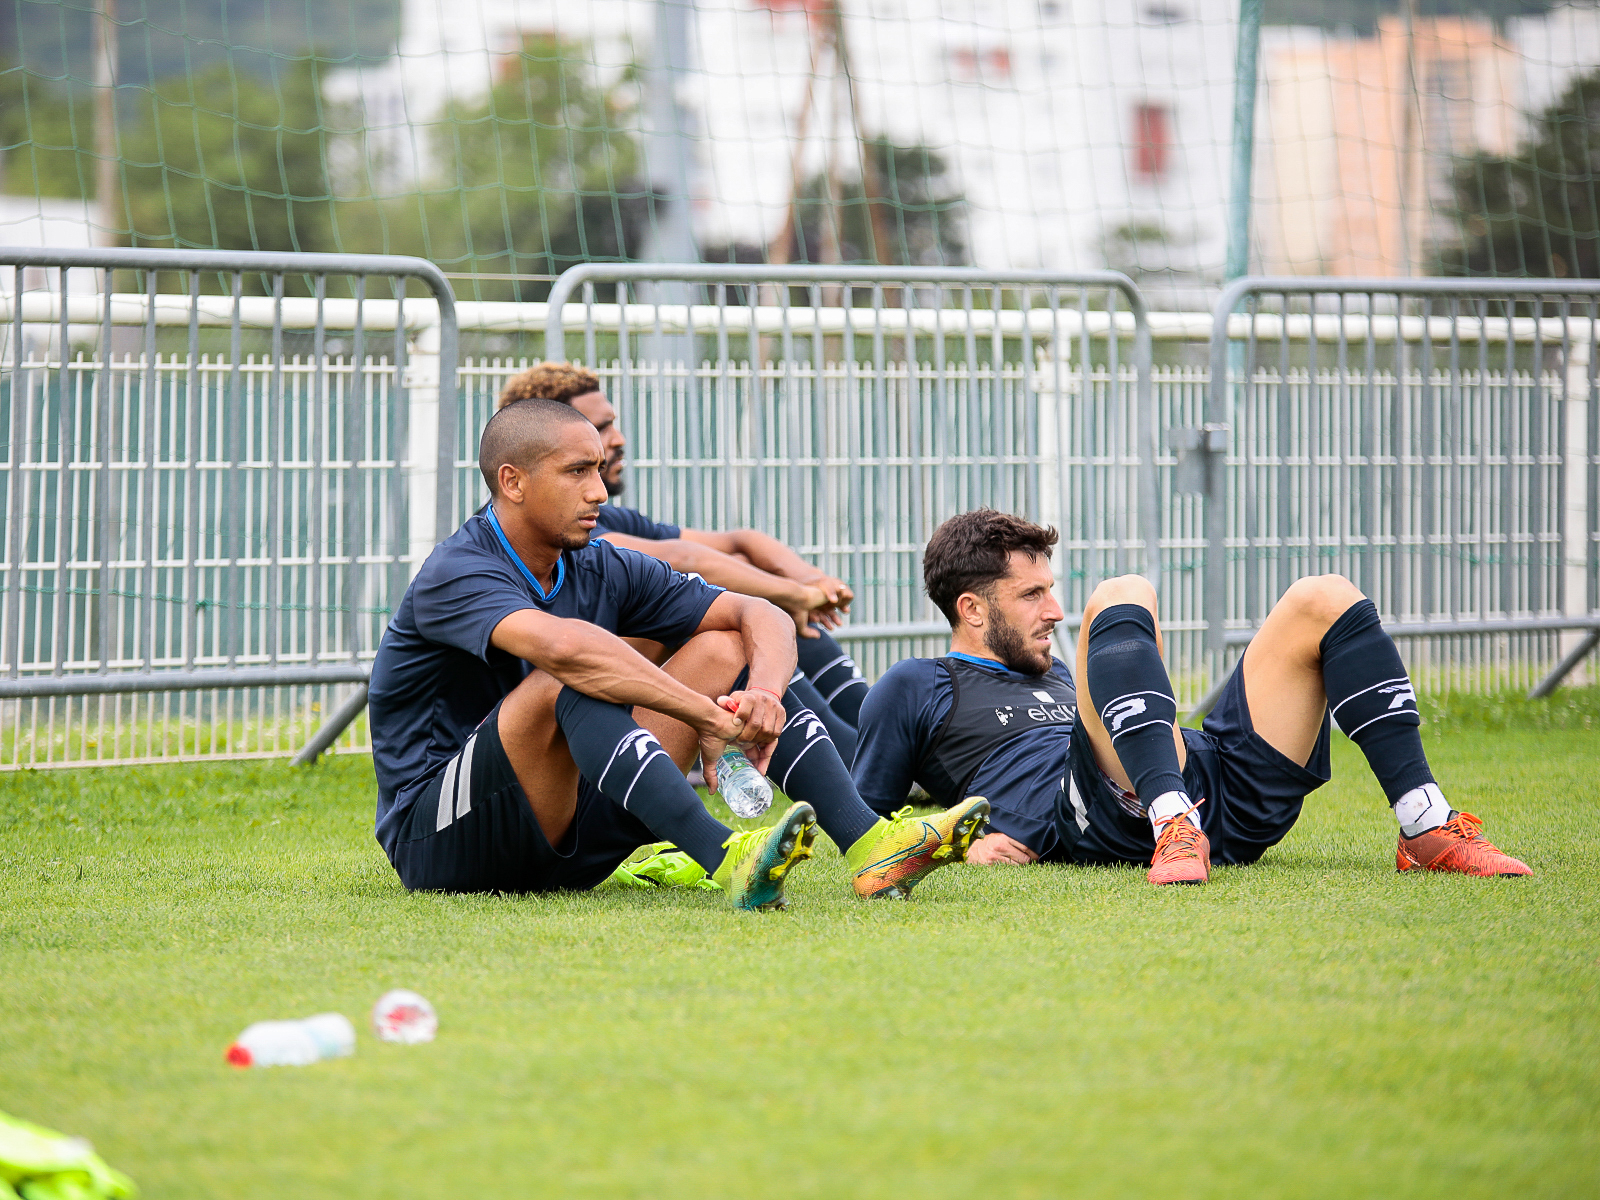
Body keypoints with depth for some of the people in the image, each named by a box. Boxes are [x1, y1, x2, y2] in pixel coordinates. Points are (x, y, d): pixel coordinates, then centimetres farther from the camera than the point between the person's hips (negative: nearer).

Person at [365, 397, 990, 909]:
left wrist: (765, 695, -22)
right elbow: (564, 645, -39)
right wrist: (711, 717, -39)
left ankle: (867, 845, -20)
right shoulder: (456, 575, -18)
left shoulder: (604, 571, 6)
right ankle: (728, 861, -51)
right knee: (567, 682, -33)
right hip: (437, 842, -7)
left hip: (562, 842, 7)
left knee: (723, 651, -2)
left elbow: (762, 618, 1)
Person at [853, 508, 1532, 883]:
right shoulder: (912, 691, 19)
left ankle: (1427, 831, -15)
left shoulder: (1055, 676, 40)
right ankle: (1173, 827, -45)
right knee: (1120, 603, -26)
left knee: (1324, 603, -2)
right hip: (1121, 821, -7)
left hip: (1214, 792, 7)